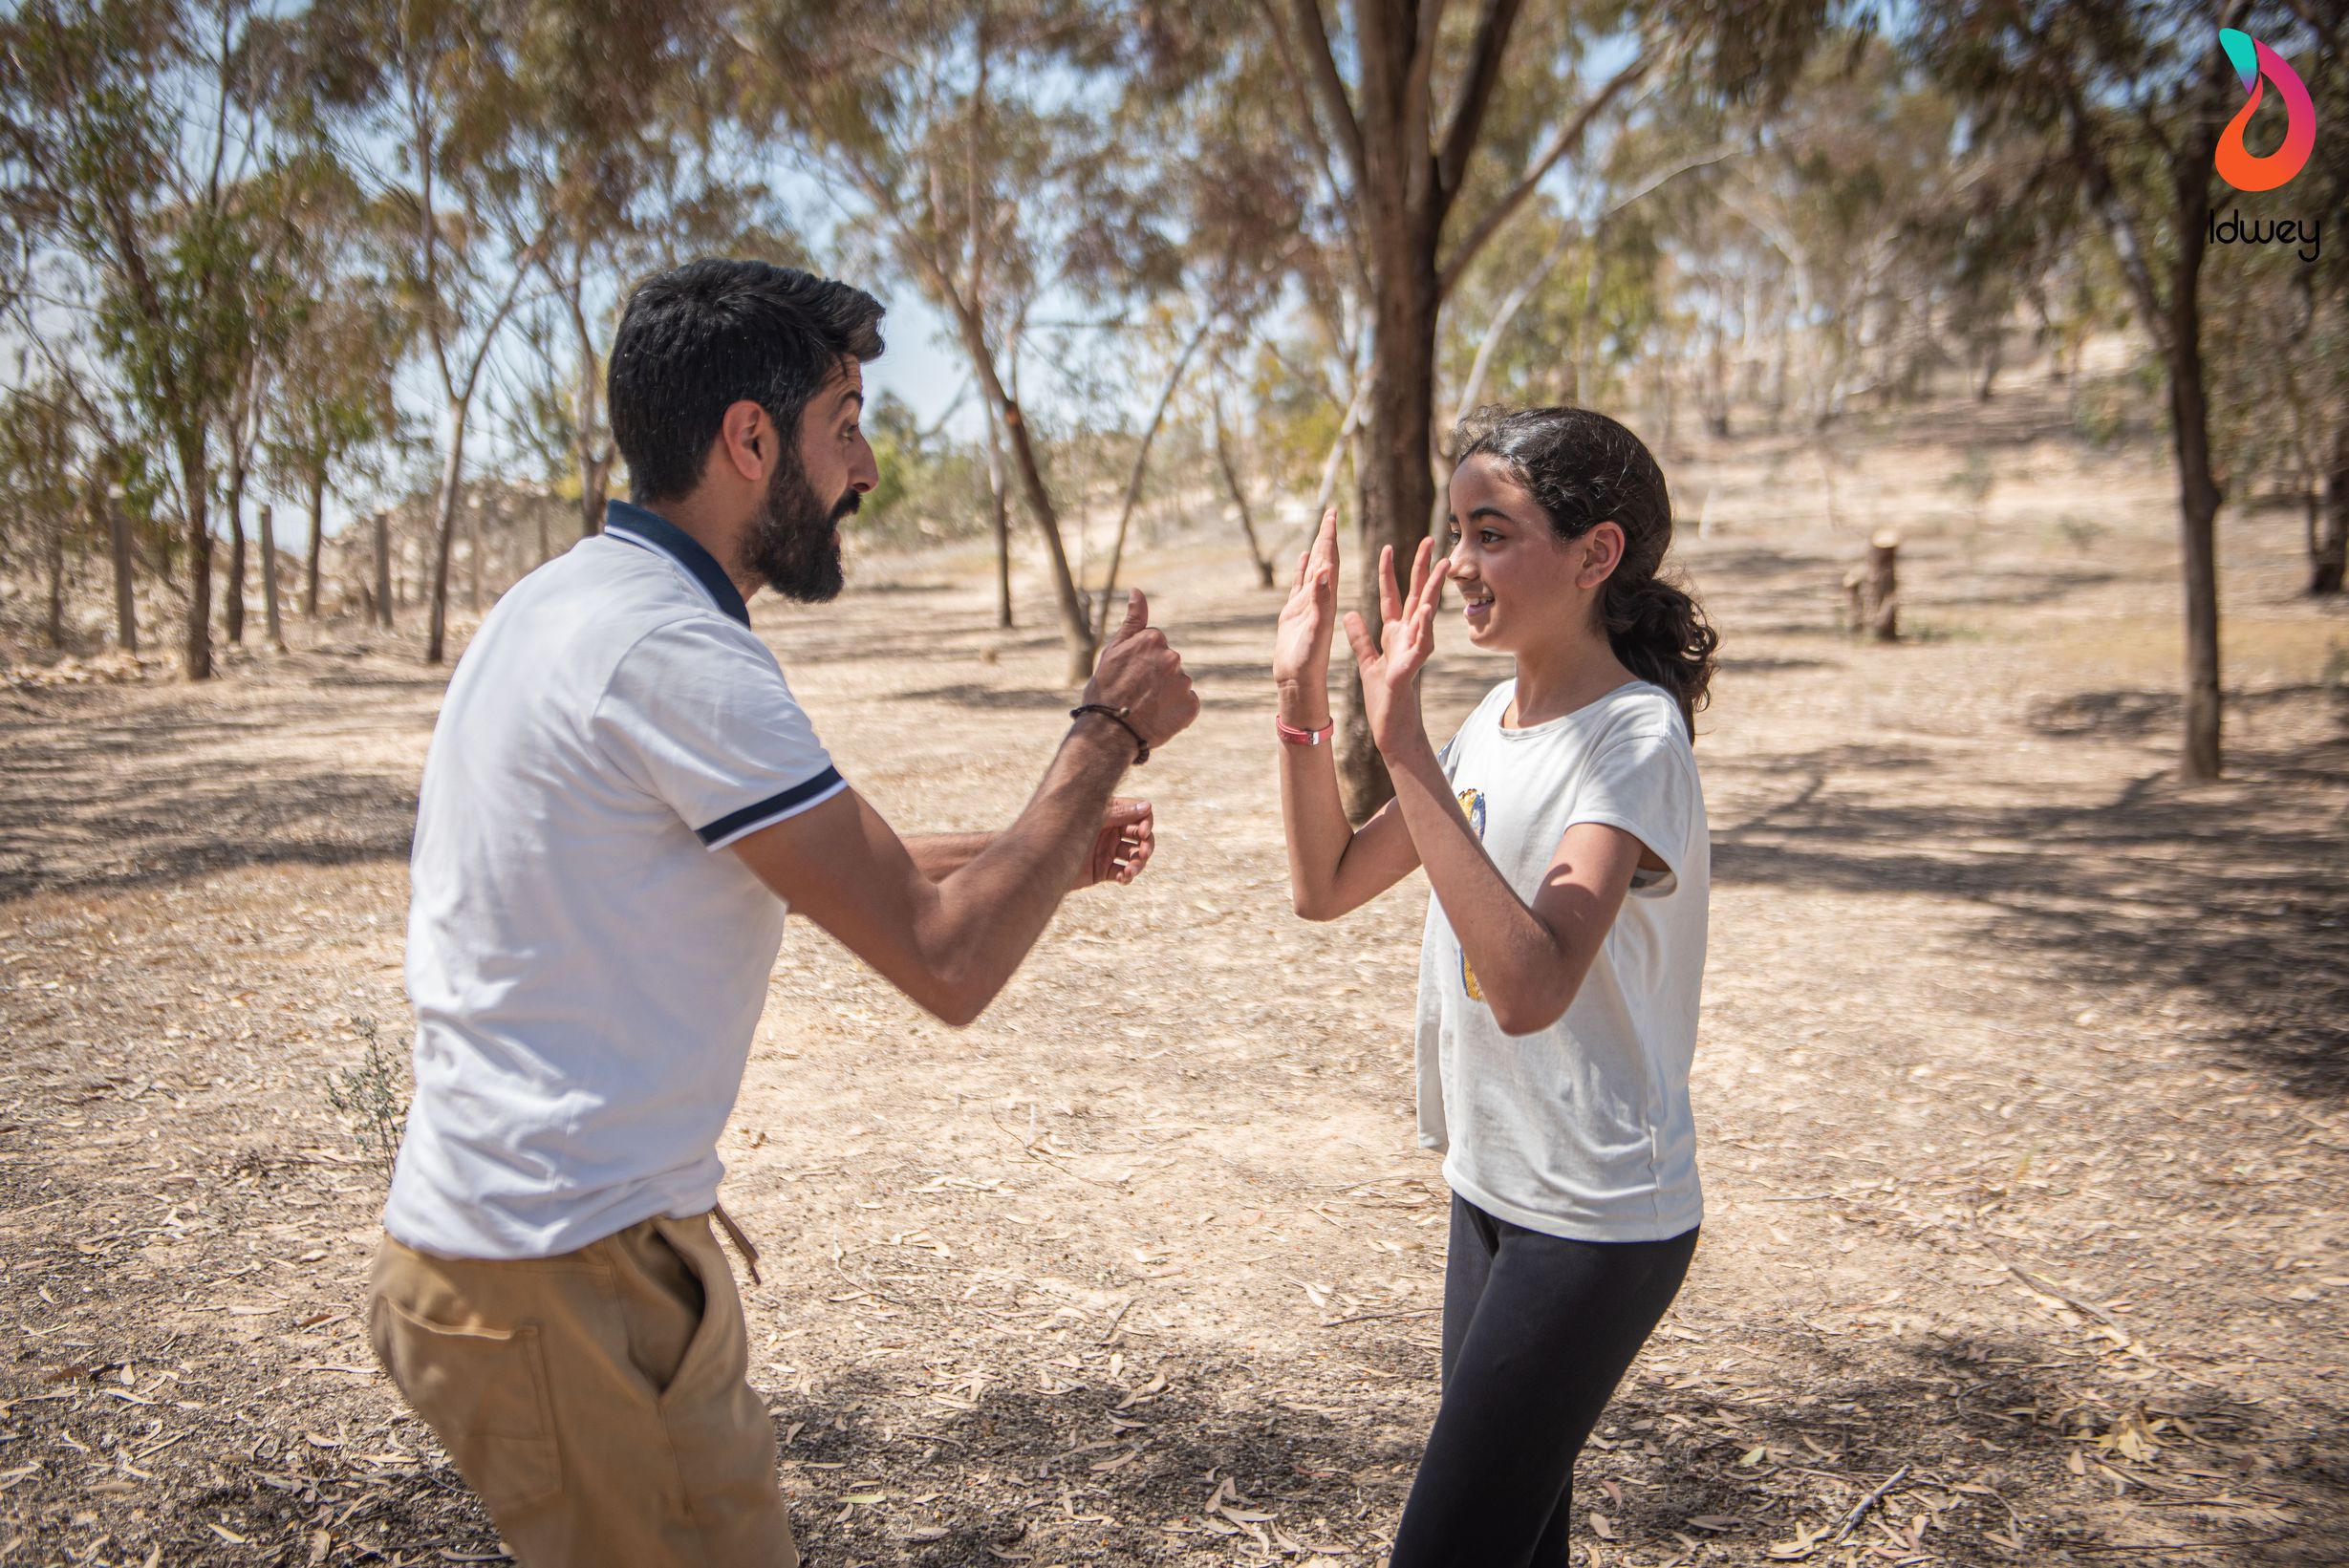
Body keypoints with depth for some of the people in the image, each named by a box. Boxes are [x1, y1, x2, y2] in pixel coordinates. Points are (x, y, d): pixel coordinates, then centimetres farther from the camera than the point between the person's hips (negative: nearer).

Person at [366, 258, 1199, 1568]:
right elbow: (947, 964, -22)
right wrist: (1111, 732, -10)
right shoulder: (675, 654, -22)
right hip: (566, 1278, -10)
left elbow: (806, 860, 21)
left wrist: (1041, 847, 17)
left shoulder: (577, 601, 10)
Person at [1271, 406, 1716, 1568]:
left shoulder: (1632, 739, -20)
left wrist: (1402, 741, -36)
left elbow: (1530, 986, -34)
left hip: (1597, 1221, -8)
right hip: (1493, 1190, 8)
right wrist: (1303, 698, -4)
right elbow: (1327, 886, 8)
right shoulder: (1495, 719, 5)